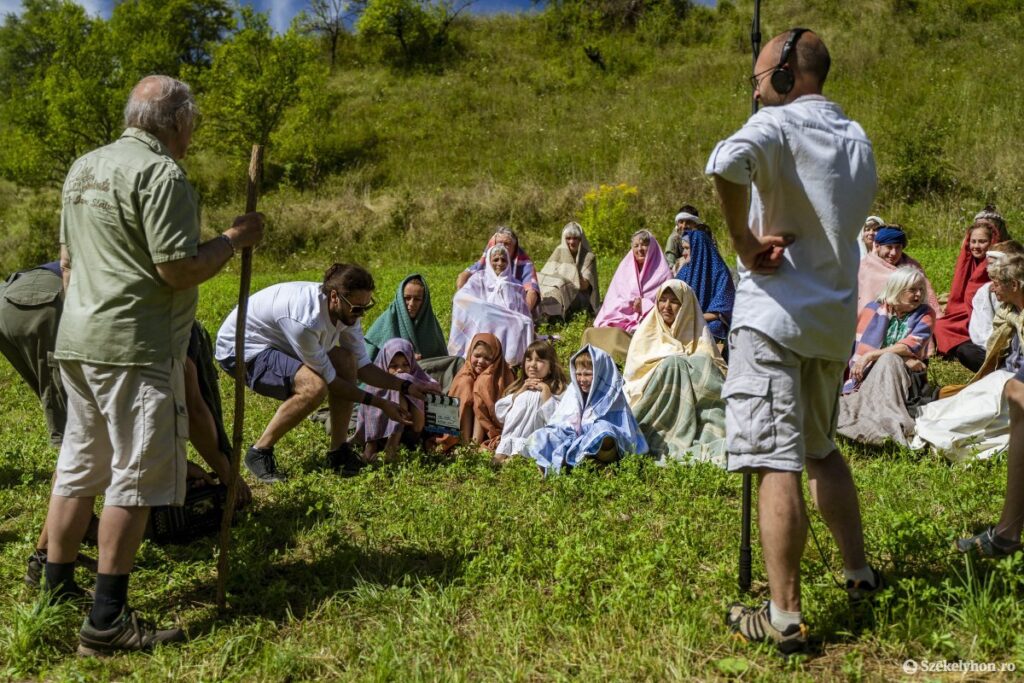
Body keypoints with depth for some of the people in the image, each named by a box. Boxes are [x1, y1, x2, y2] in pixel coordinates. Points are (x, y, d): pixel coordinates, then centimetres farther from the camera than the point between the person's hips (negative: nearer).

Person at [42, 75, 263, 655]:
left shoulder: (84, 167, 16)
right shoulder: (161, 173, -13)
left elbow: (68, 259, 21)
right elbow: (178, 270, -19)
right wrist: (233, 240, -6)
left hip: (76, 343, 9)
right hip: (134, 350, -9)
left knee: (79, 467, 17)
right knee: (136, 477, -2)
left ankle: (56, 586, 28)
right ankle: (107, 620, 3)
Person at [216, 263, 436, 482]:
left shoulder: (346, 309, -13)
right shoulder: (306, 320, -37)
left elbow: (362, 366, -4)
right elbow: (329, 380, -24)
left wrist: (406, 386, -13)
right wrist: (379, 403, -21)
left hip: (277, 343, 8)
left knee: (346, 361, -8)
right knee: (314, 386, -31)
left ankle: (339, 450, 2)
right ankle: (259, 452, -11)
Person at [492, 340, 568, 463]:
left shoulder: (557, 390, 6)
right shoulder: (519, 386, 23)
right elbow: (499, 413, 13)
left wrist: (545, 391, -10)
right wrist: (521, 391, 6)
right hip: (507, 441, 5)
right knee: (497, 459, -21)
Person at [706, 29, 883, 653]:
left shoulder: (780, 123, -8)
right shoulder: (857, 139, 16)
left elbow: (728, 162, -30)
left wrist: (743, 240, -18)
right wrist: (792, 237, 9)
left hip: (775, 315, -8)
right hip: (836, 319, 8)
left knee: (777, 465, -6)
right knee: (823, 450, 22)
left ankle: (785, 619, -2)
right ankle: (860, 574, 33)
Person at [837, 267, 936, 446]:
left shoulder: (925, 314, 4)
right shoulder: (873, 310, 3)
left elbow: (909, 347, -12)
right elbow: (861, 349, -7)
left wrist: (871, 356, -21)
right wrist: (904, 359, -16)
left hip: (907, 379, -1)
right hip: (870, 376, 1)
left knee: (888, 360, -33)